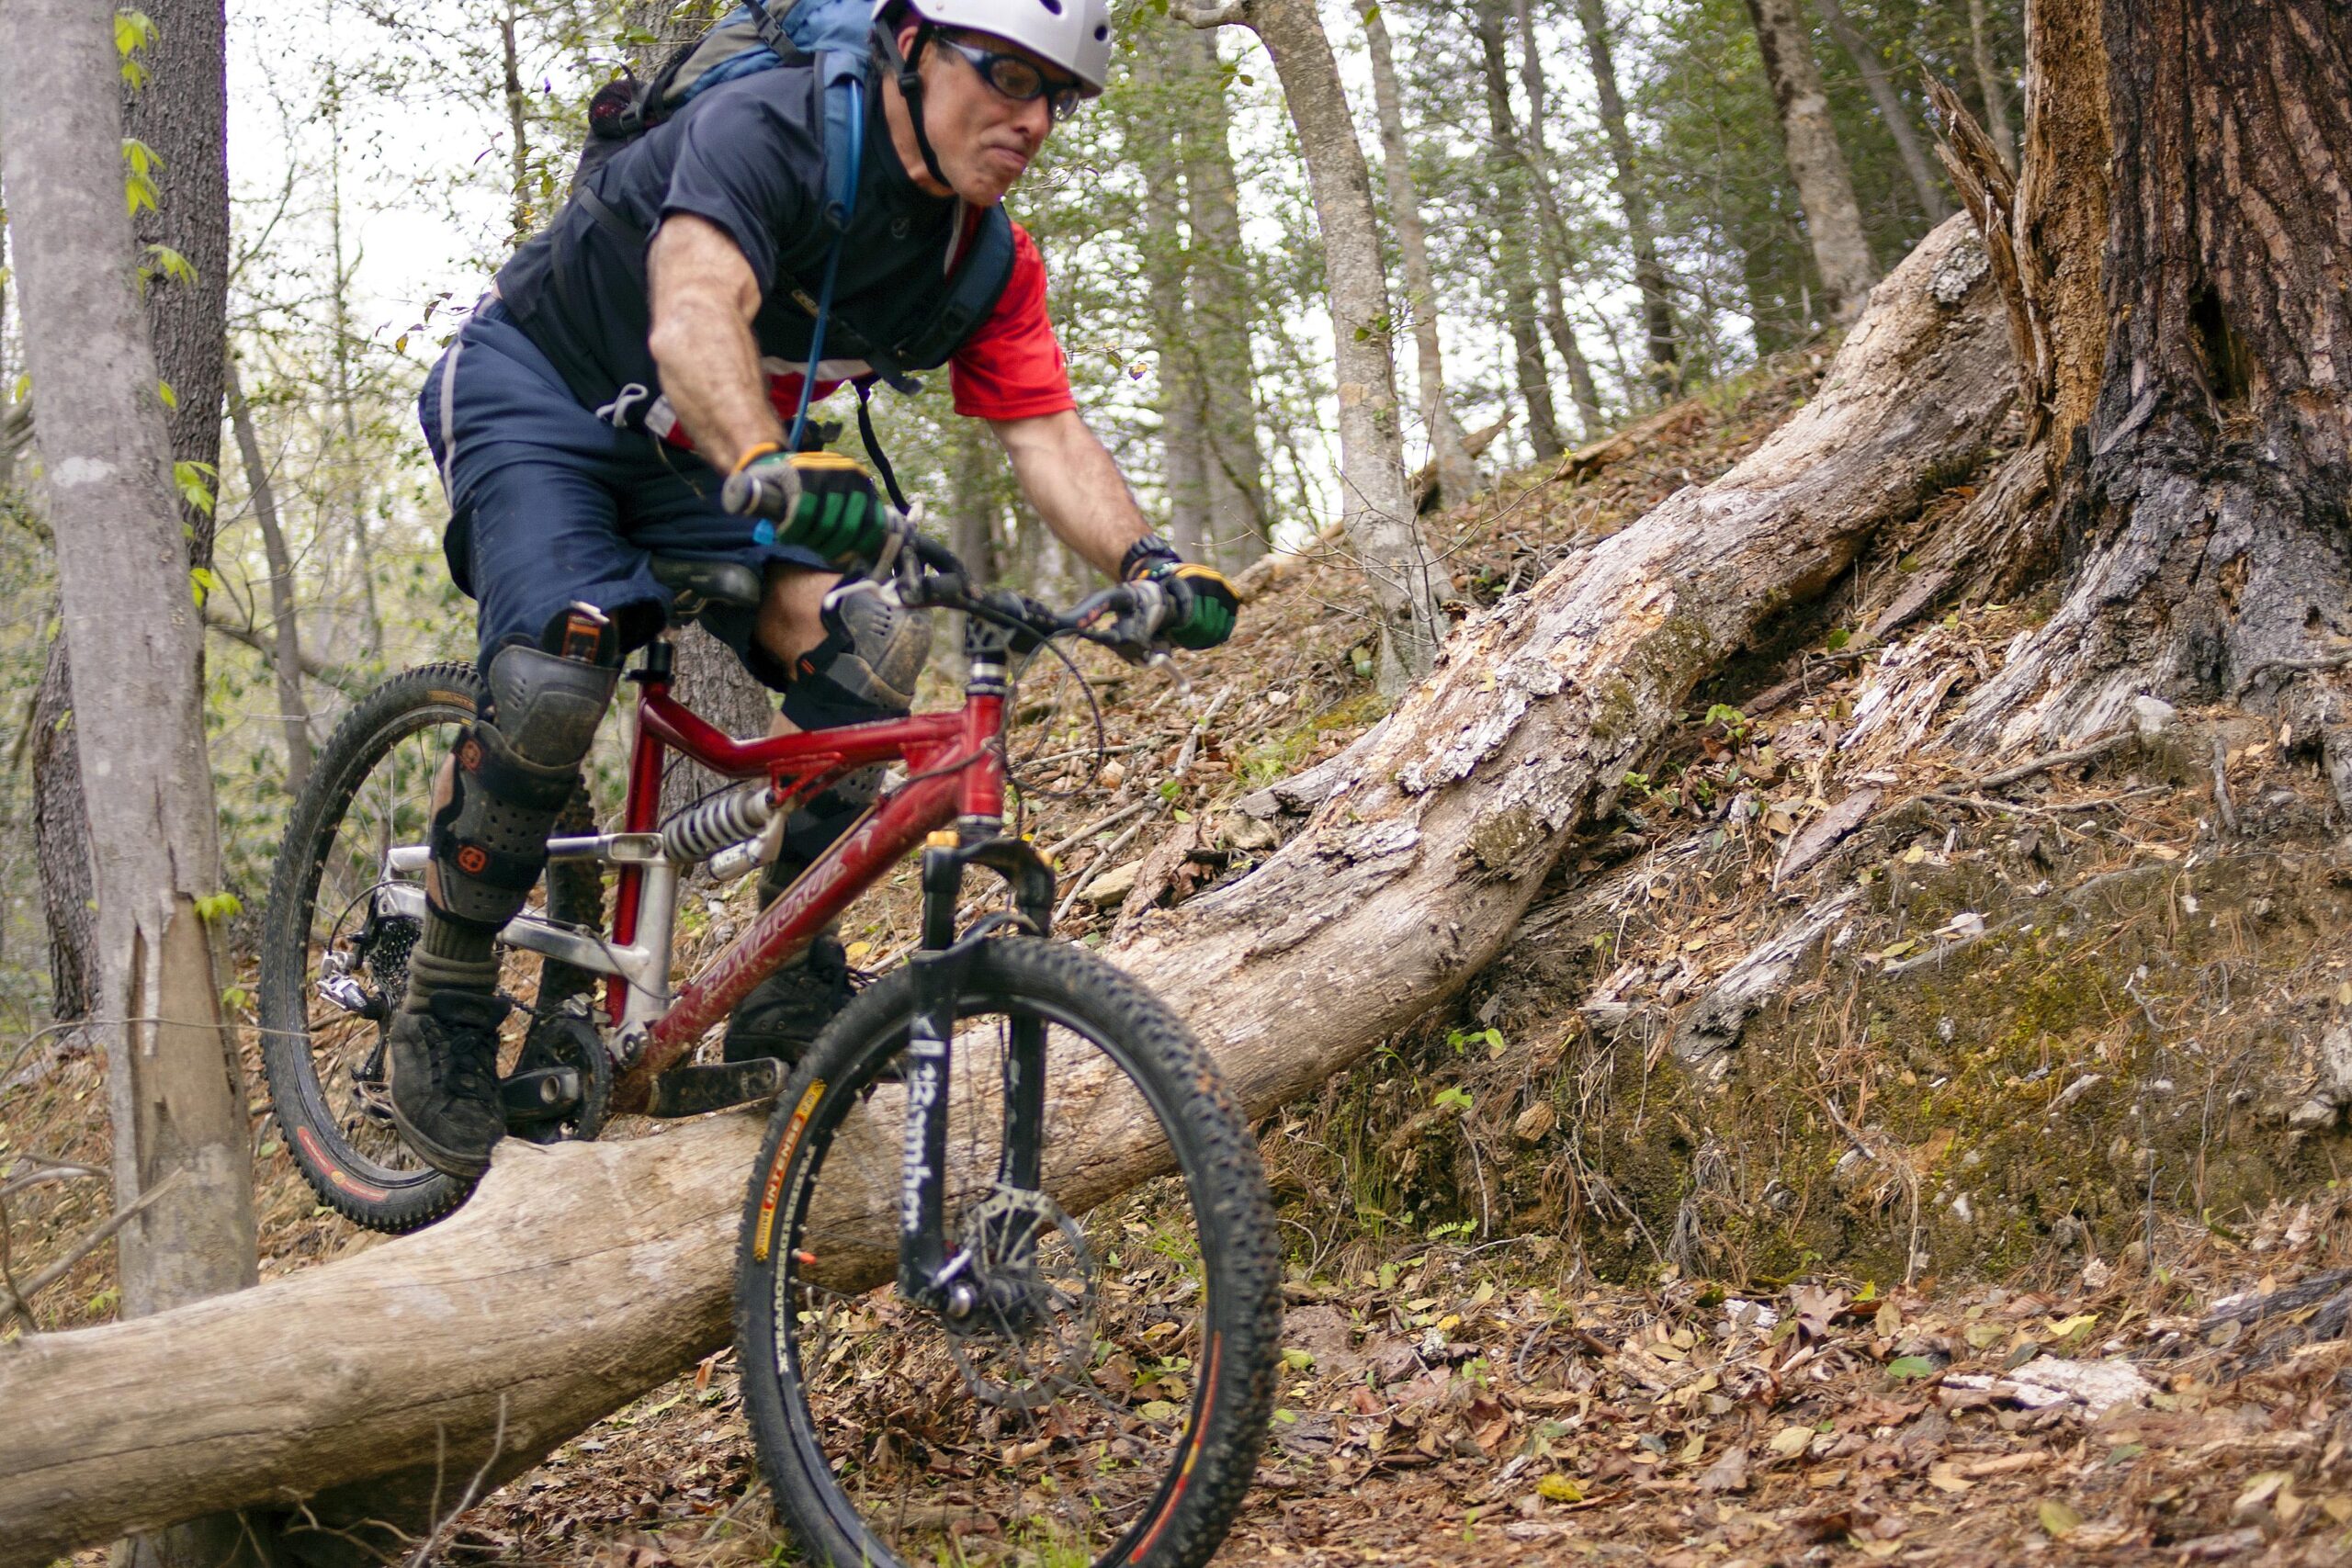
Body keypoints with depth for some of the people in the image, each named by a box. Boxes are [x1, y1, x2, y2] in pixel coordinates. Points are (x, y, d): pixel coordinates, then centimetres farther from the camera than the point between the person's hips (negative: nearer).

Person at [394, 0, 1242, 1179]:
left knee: (868, 644, -19)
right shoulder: (766, 131, -28)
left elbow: (1046, 431, -16)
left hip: (698, 459, 6)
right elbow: (695, 314, -45)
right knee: (553, 678, -30)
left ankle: (785, 985, -8)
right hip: (538, 394, -6)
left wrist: (1146, 563, -36)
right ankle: (445, 1005, -10)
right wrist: (761, 466, -65)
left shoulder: (991, 265, -8)